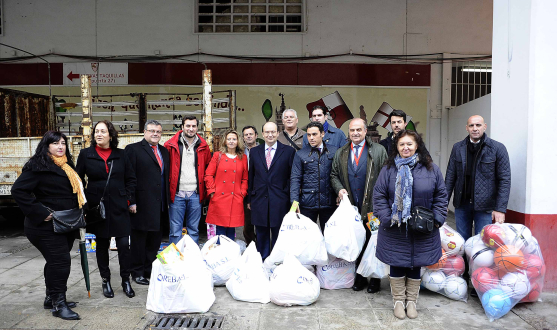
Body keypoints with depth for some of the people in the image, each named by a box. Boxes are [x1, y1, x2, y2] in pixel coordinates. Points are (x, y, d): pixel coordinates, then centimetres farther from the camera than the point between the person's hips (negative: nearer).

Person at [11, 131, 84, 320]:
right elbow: (18, 190, -18)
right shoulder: (38, 166, -11)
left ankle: (51, 298, 29)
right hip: (47, 226, -8)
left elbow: (75, 192, 24)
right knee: (60, 261, -10)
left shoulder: (67, 166, 14)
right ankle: (58, 304, 2)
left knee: (55, 262, 16)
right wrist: (39, 212, -20)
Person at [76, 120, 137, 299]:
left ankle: (126, 281, 16)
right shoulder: (85, 154, 2)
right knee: (102, 244, 10)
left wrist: (128, 198, 2)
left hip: (119, 207, 0)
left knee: (124, 244, -1)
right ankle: (106, 281, 25)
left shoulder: (120, 154, 5)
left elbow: (130, 179, 10)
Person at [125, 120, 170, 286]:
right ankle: (137, 273, 18)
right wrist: (132, 202, -14)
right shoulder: (133, 149, -4)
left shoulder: (164, 151, 16)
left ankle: (150, 271, 26)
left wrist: (167, 200, 11)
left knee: (155, 239, 13)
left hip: (160, 204, 6)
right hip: (142, 204, -6)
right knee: (138, 239, 5)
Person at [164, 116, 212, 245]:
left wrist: (205, 190, 7)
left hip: (195, 194, 2)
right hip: (176, 194, -2)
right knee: (175, 230, 3)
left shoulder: (203, 147, 7)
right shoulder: (171, 145, 0)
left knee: (194, 229, 11)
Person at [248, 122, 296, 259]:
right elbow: (251, 177, 11)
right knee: (261, 235, 12)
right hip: (259, 200, 3)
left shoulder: (289, 151, 0)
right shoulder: (254, 152, 9)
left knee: (279, 235, 7)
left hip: (280, 201, -2)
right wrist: (249, 199, 9)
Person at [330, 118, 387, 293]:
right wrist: (339, 188, -3)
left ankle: (375, 278, 18)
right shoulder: (341, 153, 11)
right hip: (351, 207, 3)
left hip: (372, 206, -3)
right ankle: (360, 277, 24)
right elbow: (334, 175, 17)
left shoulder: (378, 151, 1)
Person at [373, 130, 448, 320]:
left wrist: (437, 218, -3)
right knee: (397, 265, 9)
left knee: (415, 265, 13)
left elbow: (441, 196, 5)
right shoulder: (388, 169, -3)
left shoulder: (431, 169, 1)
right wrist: (387, 218, -10)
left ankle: (411, 301, 30)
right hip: (395, 230, -1)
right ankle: (398, 300, 26)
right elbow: (379, 196, -2)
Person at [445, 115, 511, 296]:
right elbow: (450, 177, 6)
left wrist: (500, 209, -14)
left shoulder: (497, 149, -6)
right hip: (462, 204, 3)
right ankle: (462, 276, 28)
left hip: (484, 206, -3)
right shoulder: (458, 148, 4)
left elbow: (505, 180, -8)